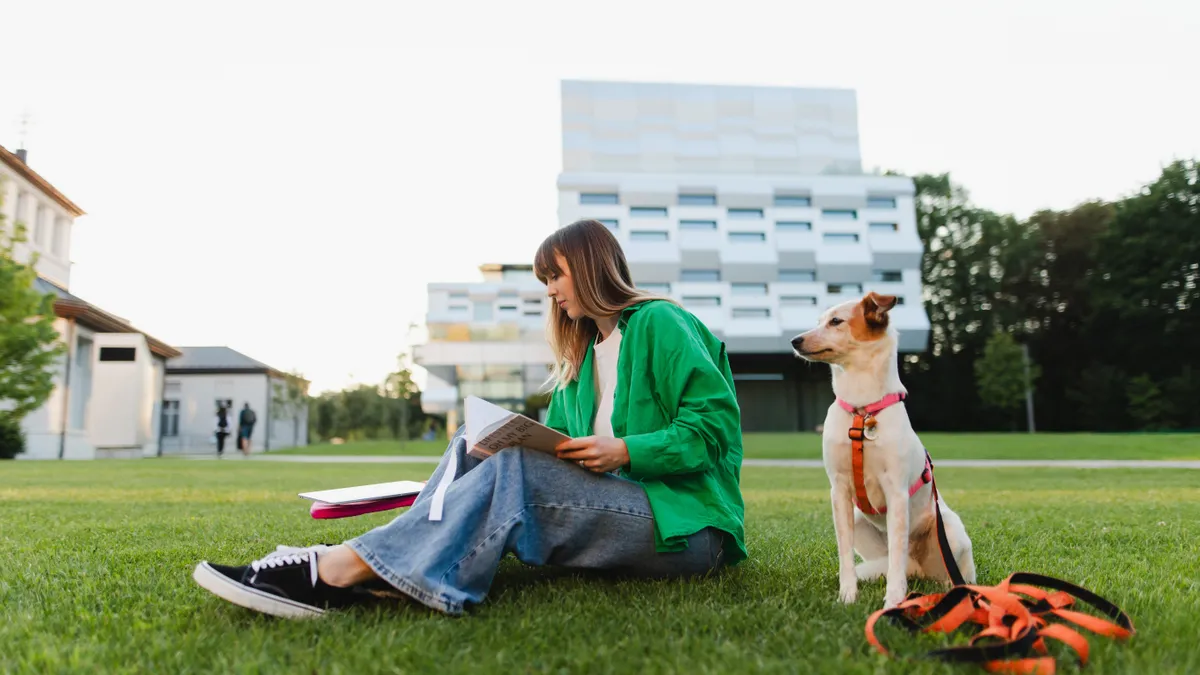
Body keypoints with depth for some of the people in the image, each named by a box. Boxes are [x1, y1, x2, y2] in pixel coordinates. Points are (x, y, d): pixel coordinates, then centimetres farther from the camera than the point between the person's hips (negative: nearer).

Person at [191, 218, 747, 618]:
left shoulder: (660, 323, -3)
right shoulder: (583, 350, 22)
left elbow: (715, 424, -11)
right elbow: (560, 443, 19)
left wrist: (625, 450, -20)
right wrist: (512, 444, 1)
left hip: (685, 524, -7)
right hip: (609, 505, 7)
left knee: (516, 471, -30)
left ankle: (339, 570, -36)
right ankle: (382, 573, -29)